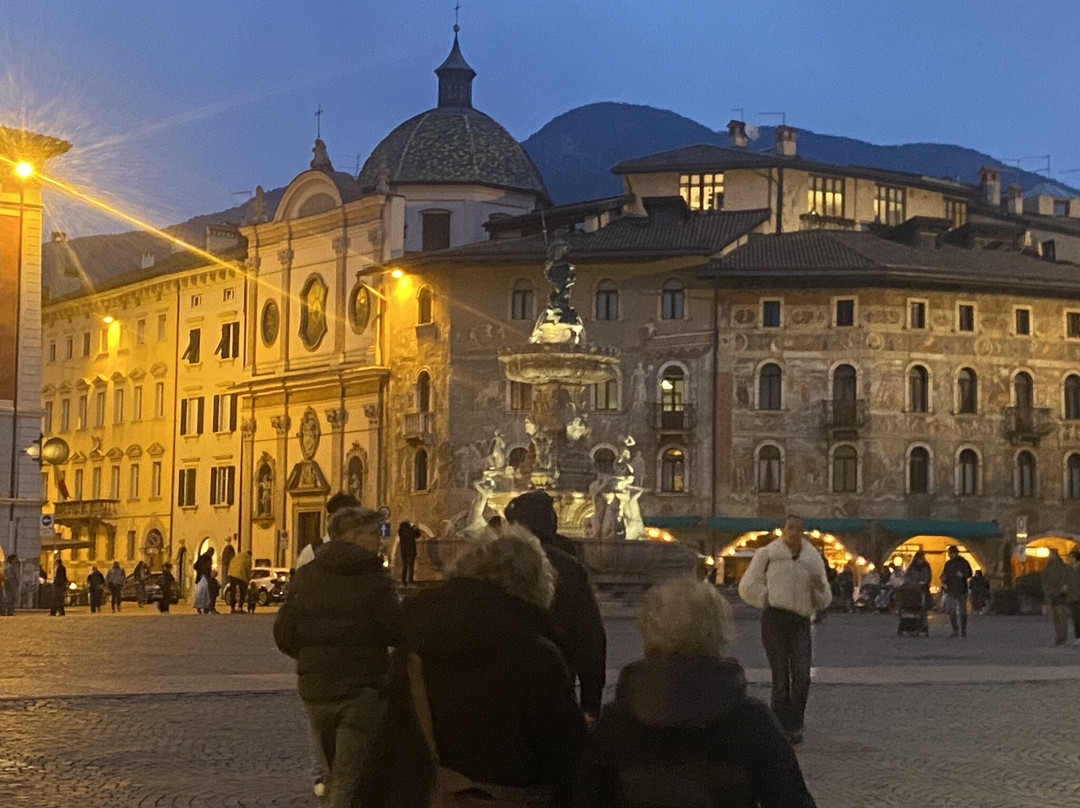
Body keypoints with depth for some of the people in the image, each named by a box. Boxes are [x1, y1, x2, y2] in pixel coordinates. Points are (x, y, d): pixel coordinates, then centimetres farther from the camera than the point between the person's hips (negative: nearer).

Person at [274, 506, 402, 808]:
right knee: (350, 777, -2)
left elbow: (284, 634, -1)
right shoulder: (374, 579, -9)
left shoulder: (305, 576, 2)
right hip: (362, 689, -4)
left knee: (334, 772, 20)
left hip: (315, 687, 4)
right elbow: (396, 632, -13)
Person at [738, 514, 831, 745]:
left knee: (801, 675, -13)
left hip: (801, 623, 2)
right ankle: (783, 728, 4)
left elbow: (824, 600, 18)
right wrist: (769, 600, 2)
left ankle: (795, 725, 4)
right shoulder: (767, 555, 6)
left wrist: (819, 586, -3)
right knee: (781, 678, -6)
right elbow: (747, 587, 8)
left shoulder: (813, 559, 15)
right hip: (774, 620, -2)